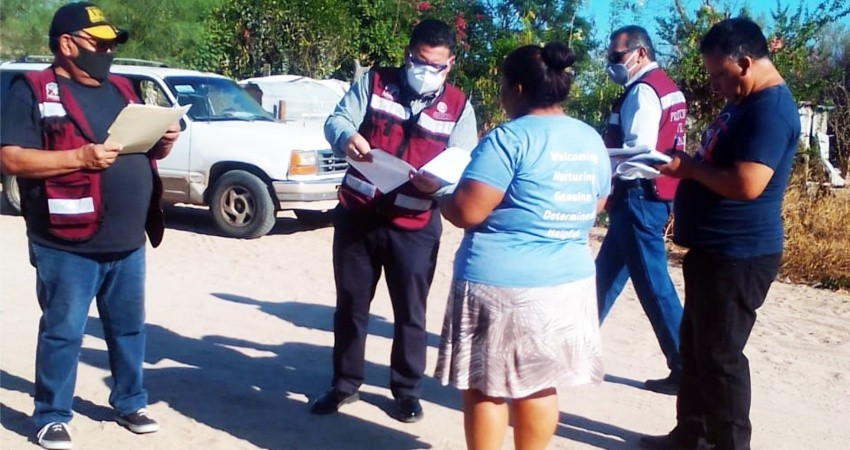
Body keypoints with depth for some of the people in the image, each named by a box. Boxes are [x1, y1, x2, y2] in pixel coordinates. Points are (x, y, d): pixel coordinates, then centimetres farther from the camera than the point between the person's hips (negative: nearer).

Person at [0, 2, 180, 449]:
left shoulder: (120, 89, 15)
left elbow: (144, 148, 22)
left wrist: (163, 140, -2)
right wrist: (80, 157, -21)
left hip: (128, 242, 6)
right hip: (68, 246, -6)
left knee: (129, 327, 15)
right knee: (62, 332, 4)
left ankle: (130, 403, 31)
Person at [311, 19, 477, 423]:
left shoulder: (459, 108, 0)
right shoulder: (374, 82, 2)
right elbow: (336, 120, -6)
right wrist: (347, 136, -31)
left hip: (414, 227, -1)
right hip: (356, 216, 1)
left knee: (410, 312, 7)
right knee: (350, 304, 13)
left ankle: (407, 390, 26)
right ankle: (345, 383, 30)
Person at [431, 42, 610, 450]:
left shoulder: (510, 138, -15)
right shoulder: (592, 140, 8)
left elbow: (466, 211, -19)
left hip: (500, 283, -7)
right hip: (568, 281, 7)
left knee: (485, 386, 8)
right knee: (539, 386, 16)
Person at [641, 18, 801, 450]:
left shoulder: (770, 109, -19)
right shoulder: (744, 102, 14)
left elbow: (746, 184, -28)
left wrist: (691, 167, -15)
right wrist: (686, 163, 4)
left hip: (738, 255, -11)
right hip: (713, 249, 11)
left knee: (719, 354, -1)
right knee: (694, 345, 17)